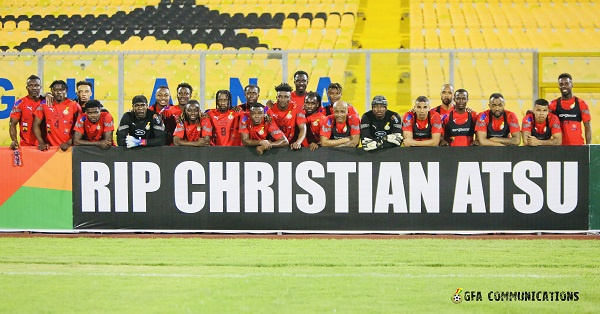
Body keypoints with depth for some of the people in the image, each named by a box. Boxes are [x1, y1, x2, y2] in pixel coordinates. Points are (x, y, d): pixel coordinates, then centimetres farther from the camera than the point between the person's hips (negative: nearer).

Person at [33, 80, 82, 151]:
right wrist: (41, 142, -4)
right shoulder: (45, 104, 5)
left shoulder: (74, 106, 1)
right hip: (51, 147, 1)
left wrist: (69, 143, -12)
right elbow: (36, 124, 7)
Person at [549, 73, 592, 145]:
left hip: (578, 145, 0)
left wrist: (588, 146, -4)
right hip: (559, 146, 1)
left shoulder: (581, 104, 4)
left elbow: (587, 127, 4)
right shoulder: (553, 105, 7)